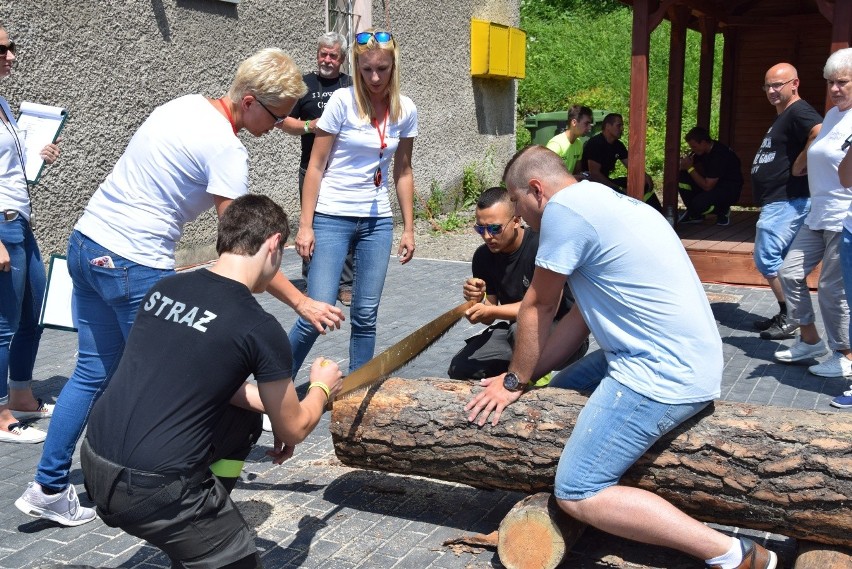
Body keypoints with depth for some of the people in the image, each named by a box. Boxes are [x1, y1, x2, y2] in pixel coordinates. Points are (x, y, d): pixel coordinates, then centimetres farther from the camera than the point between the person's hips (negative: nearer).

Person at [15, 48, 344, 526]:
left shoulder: (185, 105, 10)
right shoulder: (226, 150, -17)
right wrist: (302, 302, -16)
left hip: (87, 241, 9)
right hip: (136, 266, -9)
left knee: (93, 373, 15)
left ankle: (49, 489, 22)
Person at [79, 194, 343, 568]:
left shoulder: (164, 289, 4)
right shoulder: (261, 329, -13)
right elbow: (295, 430, 3)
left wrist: (269, 403, 28)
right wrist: (321, 388, 23)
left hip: (94, 464, 7)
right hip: (150, 490, -7)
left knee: (244, 418, 22)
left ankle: (206, 524, 30)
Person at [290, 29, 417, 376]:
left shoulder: (406, 111, 2)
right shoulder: (342, 101, -9)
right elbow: (316, 167, -7)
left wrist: (408, 228, 9)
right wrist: (305, 226, -10)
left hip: (378, 221, 4)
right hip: (332, 218, -4)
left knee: (365, 317, 6)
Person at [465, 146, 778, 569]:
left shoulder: (563, 207, -13)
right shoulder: (599, 200, 17)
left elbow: (538, 307, -4)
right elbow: (581, 315, 18)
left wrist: (514, 381, 8)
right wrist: (528, 374, 16)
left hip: (664, 374, -11)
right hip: (681, 360, 11)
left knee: (576, 495, -9)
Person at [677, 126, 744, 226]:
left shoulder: (719, 154, -28)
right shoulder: (701, 150, -2)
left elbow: (707, 186, -28)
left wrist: (690, 168, -26)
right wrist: (685, 165, -17)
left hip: (729, 190, -8)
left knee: (699, 204, -34)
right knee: (682, 175, -11)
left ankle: (723, 211, 0)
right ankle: (694, 214, 0)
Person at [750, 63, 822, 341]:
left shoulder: (798, 112, -14)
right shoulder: (782, 116, 19)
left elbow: (821, 135, -34)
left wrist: (799, 165, -24)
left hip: (786, 202, -11)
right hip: (778, 202, 11)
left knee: (767, 259, -11)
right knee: (781, 261, 14)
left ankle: (790, 317, -2)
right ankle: (786, 316, 21)